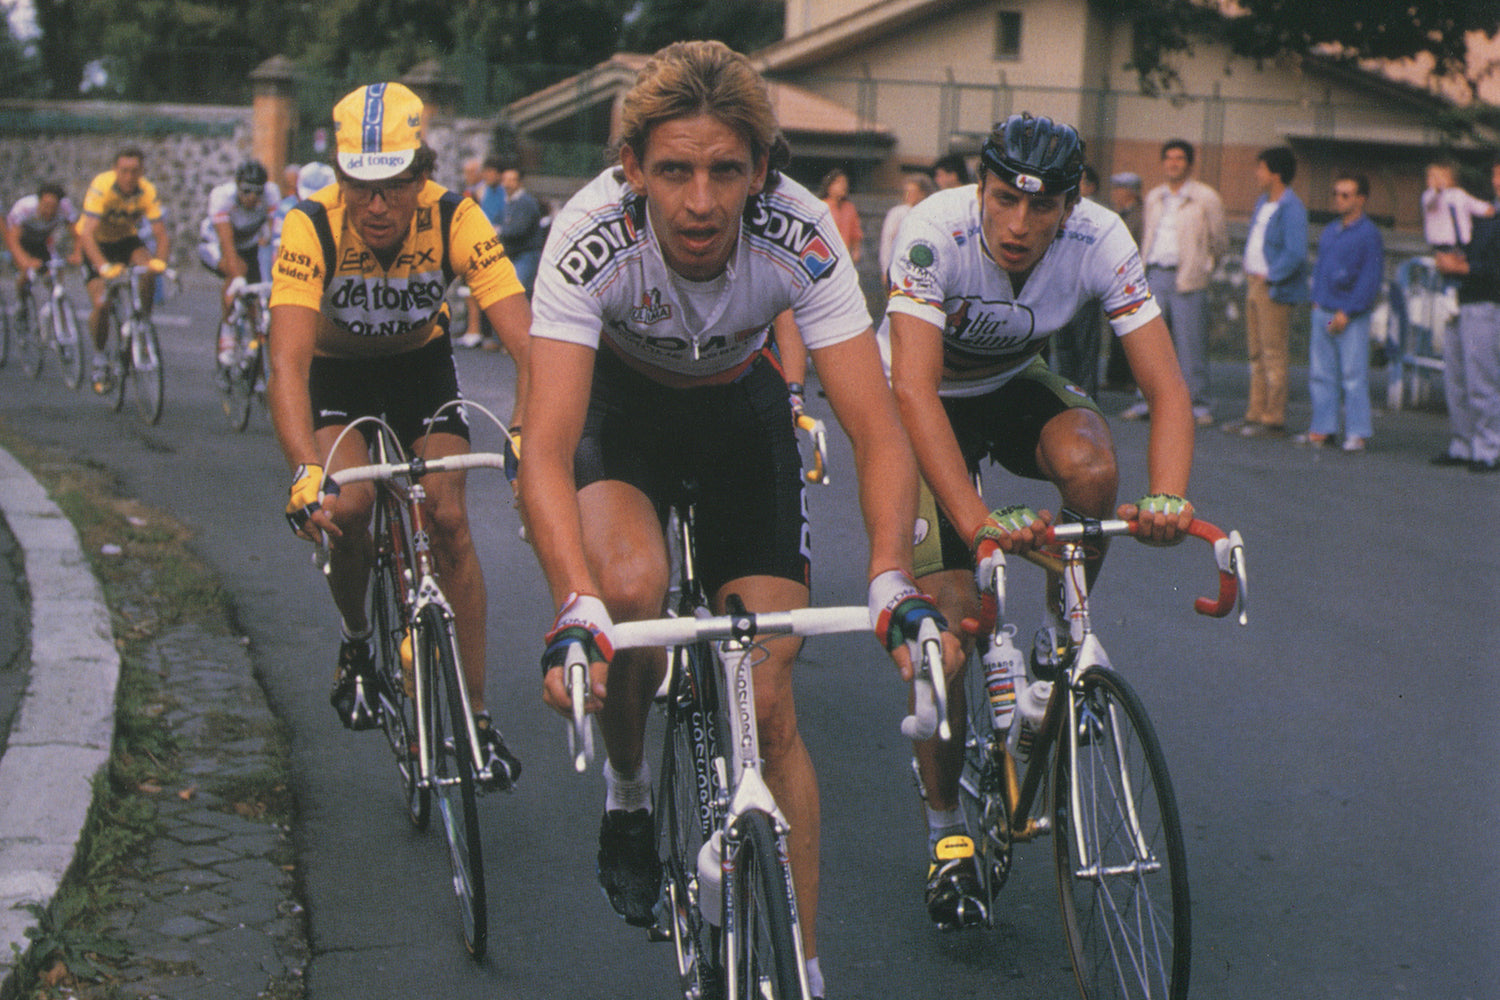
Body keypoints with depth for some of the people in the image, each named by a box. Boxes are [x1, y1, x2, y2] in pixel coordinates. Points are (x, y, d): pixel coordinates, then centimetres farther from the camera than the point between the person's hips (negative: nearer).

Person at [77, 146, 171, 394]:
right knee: (101, 304, -18)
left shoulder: (148, 192, -21)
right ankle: (99, 359, 6)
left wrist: (160, 260, -44)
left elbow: (161, 234, -23)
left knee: (148, 270, -29)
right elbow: (87, 234, -39)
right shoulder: (101, 187, -31)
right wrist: (104, 266, -54)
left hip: (126, 239, 3)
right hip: (97, 244, -3)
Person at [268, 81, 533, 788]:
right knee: (347, 506, -23)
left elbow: (528, 342, -38)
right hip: (339, 367, -1)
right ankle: (356, 645, 7)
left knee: (449, 518, -12)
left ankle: (476, 717, -2)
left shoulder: (456, 220, -31)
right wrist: (308, 473, -58)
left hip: (422, 362, 1)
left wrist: (524, 433, -57)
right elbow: (287, 364, -43)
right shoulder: (312, 227, -33)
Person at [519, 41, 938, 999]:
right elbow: (547, 450, -41)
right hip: (623, 401, -1)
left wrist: (893, 583, -50)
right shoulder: (592, 236, -35)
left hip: (742, 407, 1)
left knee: (769, 707, -7)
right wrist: (577, 611, -57)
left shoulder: (801, 236, -32)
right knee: (633, 586, -33)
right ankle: (628, 791, -2)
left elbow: (879, 430, -34)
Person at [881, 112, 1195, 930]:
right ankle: (945, 833, 6)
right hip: (928, 404, -2)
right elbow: (914, 390, -41)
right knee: (946, 632, -13)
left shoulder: (1100, 241, -25)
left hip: (1012, 388, 3)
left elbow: (1166, 386, -27)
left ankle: (1066, 640, -4)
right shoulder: (935, 234, -33)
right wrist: (977, 521, -53)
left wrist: (1168, 500, -46)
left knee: (1089, 463, -33)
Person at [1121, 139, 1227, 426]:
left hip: (1187, 281, -5)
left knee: (1191, 344, -4)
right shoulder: (1153, 197, 16)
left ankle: (1199, 405, 2)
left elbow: (1219, 241, 6)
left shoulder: (1205, 198, 1)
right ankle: (1148, 400, 10)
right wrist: (1145, 267, 15)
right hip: (1155, 276, 5)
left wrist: (1199, 267, 9)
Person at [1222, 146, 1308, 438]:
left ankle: (1274, 420, -1)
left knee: (1273, 354, -5)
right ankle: (1256, 413, 19)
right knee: (1257, 353, 13)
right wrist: (1249, 273, 13)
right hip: (1254, 283, 9)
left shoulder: (1291, 208, -15)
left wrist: (1269, 277, -15)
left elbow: (1296, 254, -22)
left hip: (1274, 289, -9)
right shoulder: (1262, 203, 14)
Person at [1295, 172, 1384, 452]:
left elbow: (1371, 278, -10)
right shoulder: (1329, 231, 15)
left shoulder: (1369, 234, -6)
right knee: (1321, 373, 8)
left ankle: (1357, 432, 1)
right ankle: (1322, 429, 14)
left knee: (1354, 375, -4)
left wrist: (1347, 312, -13)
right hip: (1322, 313, 7)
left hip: (1352, 317, -7)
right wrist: (1317, 300, 12)